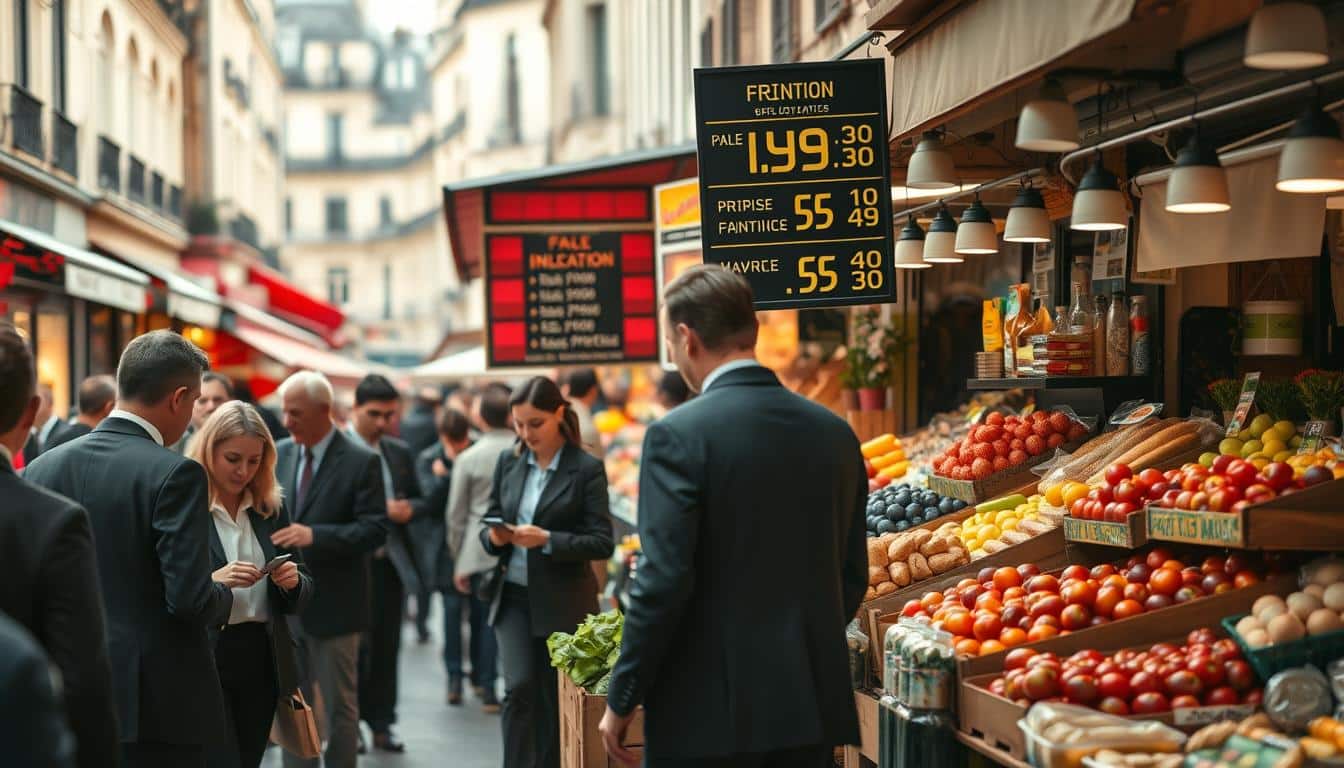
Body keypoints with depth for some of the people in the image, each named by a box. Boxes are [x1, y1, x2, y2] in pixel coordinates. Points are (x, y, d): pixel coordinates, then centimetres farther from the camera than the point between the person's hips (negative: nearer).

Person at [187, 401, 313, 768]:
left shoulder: (271, 510, 11)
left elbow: (300, 596, 14)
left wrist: (294, 582, -7)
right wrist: (213, 581, -22)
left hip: (259, 663, 6)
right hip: (202, 661, -5)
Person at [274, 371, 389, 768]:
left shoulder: (361, 462, -10)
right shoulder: (279, 454, 7)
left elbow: (375, 530, -16)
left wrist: (314, 535, -27)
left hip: (333, 605, -5)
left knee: (340, 707, 5)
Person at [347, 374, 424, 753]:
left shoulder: (399, 452, 12)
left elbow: (418, 499, 18)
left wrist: (409, 508, -4)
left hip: (392, 562, 6)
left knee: (387, 646, 9)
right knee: (355, 644, -2)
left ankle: (381, 723, 17)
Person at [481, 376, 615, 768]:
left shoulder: (587, 469, -7)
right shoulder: (508, 463, 6)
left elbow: (602, 542, -11)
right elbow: (487, 525, 12)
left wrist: (547, 540, -23)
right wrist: (494, 536, -11)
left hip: (562, 603, -3)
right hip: (514, 596, 3)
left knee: (556, 702, 5)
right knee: (520, 687, -13)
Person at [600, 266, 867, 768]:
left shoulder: (678, 435, -11)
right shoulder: (835, 434, 6)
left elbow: (664, 581, -16)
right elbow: (852, 576, 12)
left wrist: (621, 702, -7)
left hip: (709, 712, -5)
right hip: (813, 705, 6)